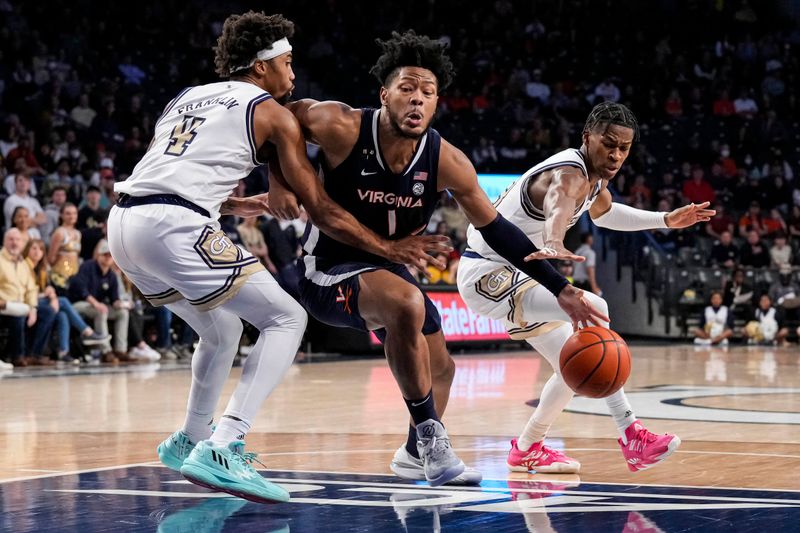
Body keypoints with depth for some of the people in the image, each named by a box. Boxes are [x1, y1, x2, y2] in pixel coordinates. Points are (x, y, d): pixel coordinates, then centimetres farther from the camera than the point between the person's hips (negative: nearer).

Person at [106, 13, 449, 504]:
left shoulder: (188, 98, 27)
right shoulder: (271, 112, 8)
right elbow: (321, 209, 8)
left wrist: (239, 206, 44)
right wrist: (390, 248, 16)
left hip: (124, 222, 8)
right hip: (174, 227, -8)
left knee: (223, 329, 28)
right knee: (287, 319, 0)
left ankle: (191, 441, 39)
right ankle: (221, 451, -12)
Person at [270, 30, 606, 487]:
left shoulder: (447, 163, -15)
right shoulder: (342, 127, -25)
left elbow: (496, 229, -5)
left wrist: (561, 289, -7)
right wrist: (278, 180, -19)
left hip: (386, 265, 6)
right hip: (329, 267, -6)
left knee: (440, 368, 18)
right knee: (407, 303, -36)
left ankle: (415, 454, 49)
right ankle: (431, 439, -25)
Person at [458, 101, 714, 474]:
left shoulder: (595, 176, 5)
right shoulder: (569, 174, -25)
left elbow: (603, 212, 30)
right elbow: (558, 211, -51)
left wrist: (666, 220, 25)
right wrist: (553, 247, -72)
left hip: (515, 275, 11)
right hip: (487, 274, -11)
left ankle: (527, 450, 30)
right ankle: (631, 436, -30)